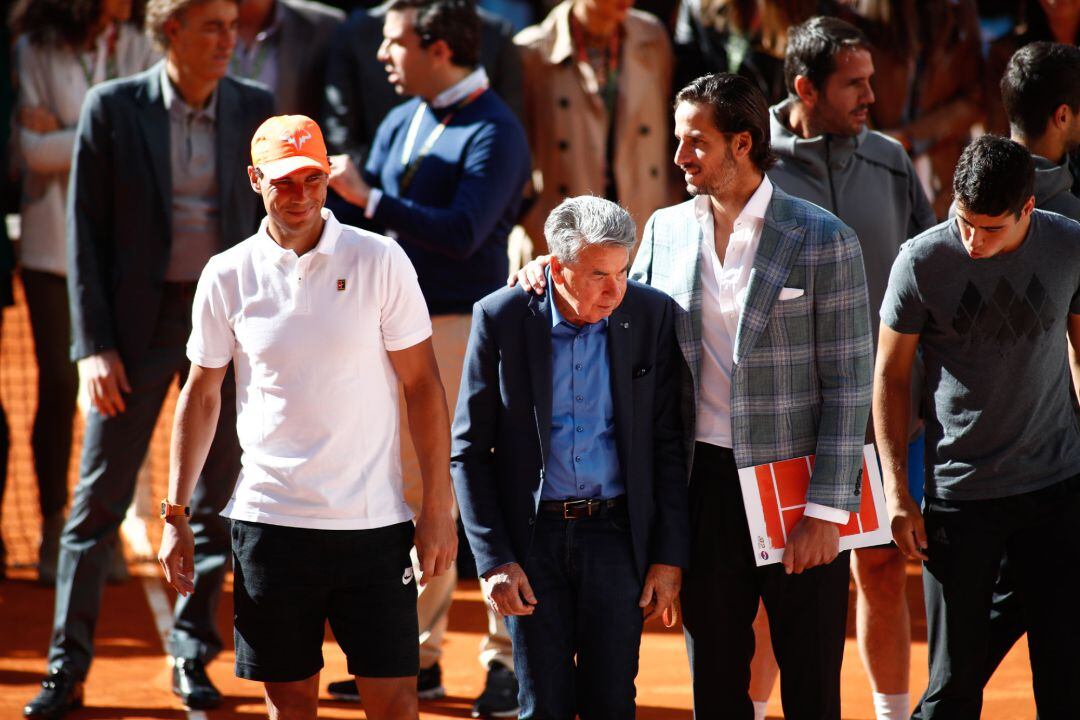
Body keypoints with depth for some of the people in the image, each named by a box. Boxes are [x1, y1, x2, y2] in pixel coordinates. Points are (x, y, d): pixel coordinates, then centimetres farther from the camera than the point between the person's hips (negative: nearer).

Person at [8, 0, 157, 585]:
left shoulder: (135, 48, 7)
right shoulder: (35, 51, -1)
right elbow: (33, 148, -9)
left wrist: (64, 137, -11)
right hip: (54, 244, -2)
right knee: (59, 388, -3)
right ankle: (53, 531, 6)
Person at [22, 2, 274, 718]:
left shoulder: (253, 109, 2)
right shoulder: (113, 108, -5)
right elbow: (86, 232, -3)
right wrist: (94, 344, -9)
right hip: (139, 321, -2)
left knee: (217, 499, 8)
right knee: (100, 497, 0)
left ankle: (193, 655, 20)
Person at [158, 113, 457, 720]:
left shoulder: (380, 262, -2)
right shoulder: (228, 276, 2)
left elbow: (422, 385, 1)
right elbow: (202, 396, 11)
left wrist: (439, 508, -3)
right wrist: (176, 515, 7)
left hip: (373, 521, -1)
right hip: (271, 522, 1)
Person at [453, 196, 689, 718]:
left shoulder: (651, 316, -2)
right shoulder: (501, 318, -5)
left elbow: (668, 445, 3)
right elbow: (468, 450, -1)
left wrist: (669, 556, -1)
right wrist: (493, 559, -8)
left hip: (617, 536, 1)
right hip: (532, 536, -1)